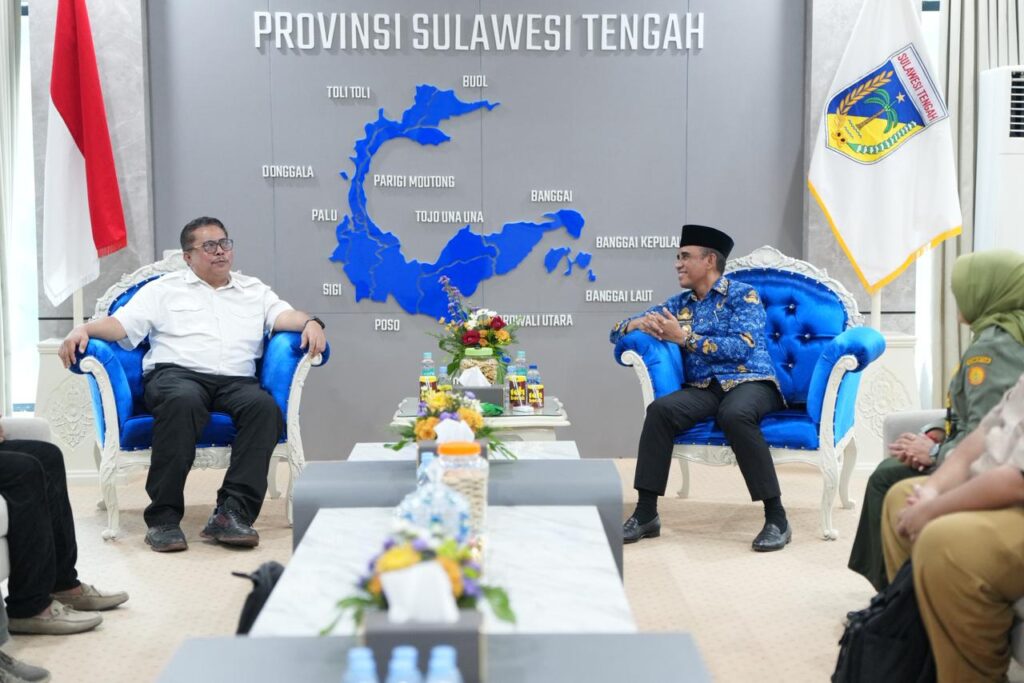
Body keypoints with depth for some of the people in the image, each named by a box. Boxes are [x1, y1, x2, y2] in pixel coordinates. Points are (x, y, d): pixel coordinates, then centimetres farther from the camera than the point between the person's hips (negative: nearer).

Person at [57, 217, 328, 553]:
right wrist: (83, 329, -10)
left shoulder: (254, 290, 27)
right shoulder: (164, 289, 22)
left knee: (265, 406, -33)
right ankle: (163, 518, -34)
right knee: (183, 401, -39)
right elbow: (120, 324, 10)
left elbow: (284, 315, 10)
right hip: (176, 374, -2)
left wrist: (310, 322, -12)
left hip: (237, 382, 2)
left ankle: (232, 513, -36)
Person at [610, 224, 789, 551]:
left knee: (735, 415, -39)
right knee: (660, 409, -27)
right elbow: (618, 331, 20)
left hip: (749, 382, -4)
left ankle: (776, 518, -30)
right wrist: (638, 323, -5)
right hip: (703, 388, 4)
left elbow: (741, 347, -14)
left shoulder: (742, 294, 3)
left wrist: (684, 337, -14)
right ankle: (646, 514, -22)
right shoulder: (679, 303, 18)